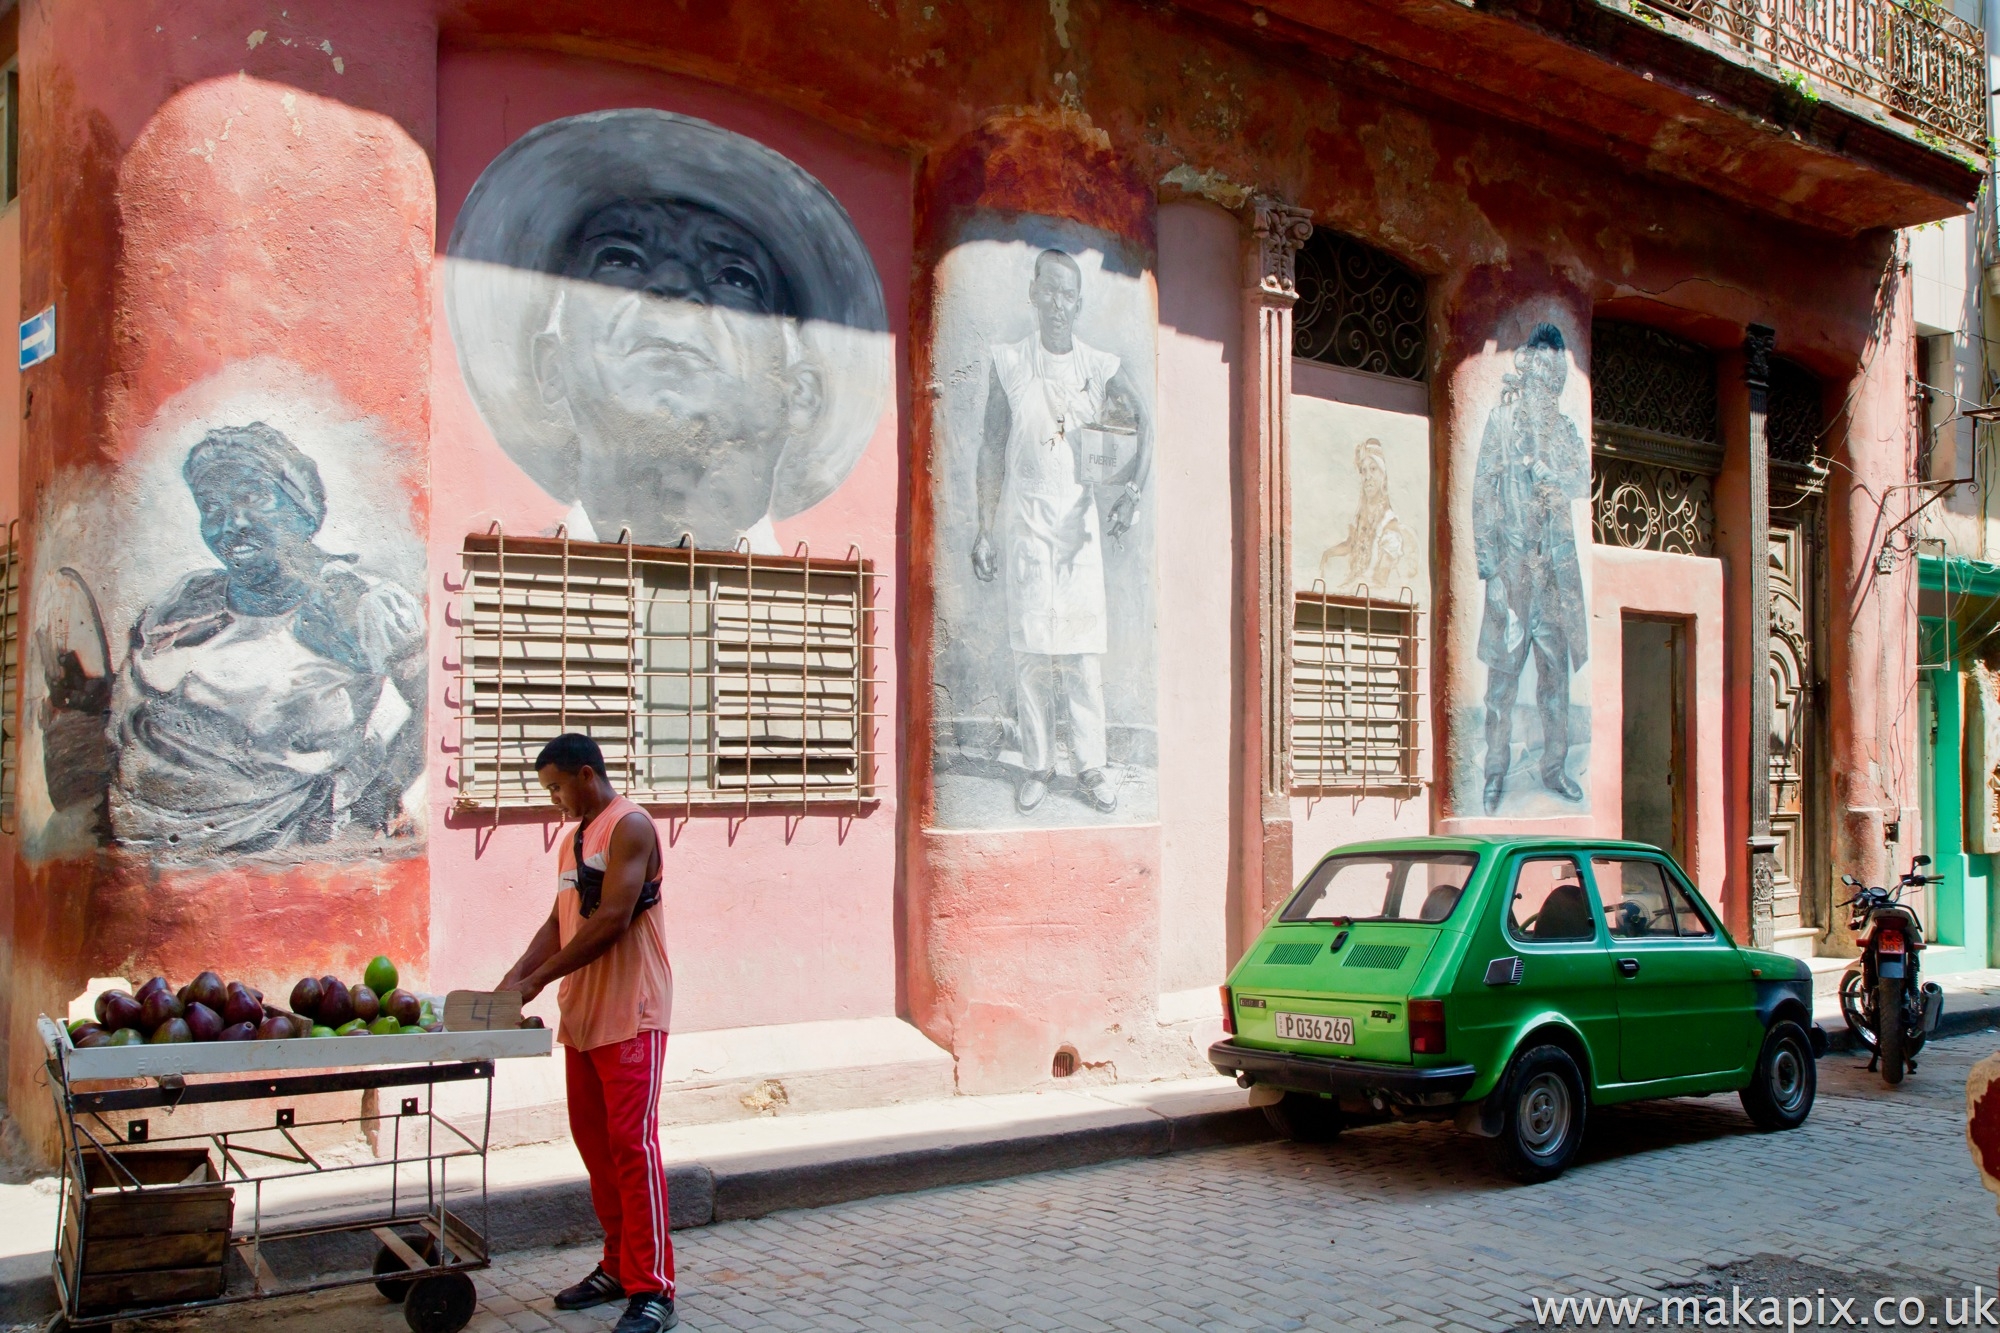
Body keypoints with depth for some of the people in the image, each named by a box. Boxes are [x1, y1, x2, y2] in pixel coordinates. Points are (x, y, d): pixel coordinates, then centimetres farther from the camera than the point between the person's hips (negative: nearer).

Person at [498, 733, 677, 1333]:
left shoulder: (630, 827, -10)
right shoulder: (574, 838, 19)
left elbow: (612, 920, -19)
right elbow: (560, 920, 18)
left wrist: (535, 980, -16)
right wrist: (512, 977, 3)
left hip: (630, 1014, -9)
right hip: (582, 1015, 9)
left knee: (630, 1142, -10)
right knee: (593, 1141, 12)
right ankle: (618, 1266, 23)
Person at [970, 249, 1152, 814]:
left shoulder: (1100, 368, 4)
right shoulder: (1009, 363, 2)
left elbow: (1145, 427, -5)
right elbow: (991, 450, 3)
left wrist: (1130, 490, -22)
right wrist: (984, 533, 0)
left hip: (1080, 519, 1)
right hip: (1025, 518, -1)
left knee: (1085, 641, -2)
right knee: (1031, 641, -2)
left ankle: (1091, 764, 3)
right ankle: (1037, 764, 5)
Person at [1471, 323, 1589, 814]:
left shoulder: (1565, 429, 14)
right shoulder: (1501, 421, 4)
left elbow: (1580, 483, -1)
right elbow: (1483, 493, -1)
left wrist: (1543, 444, -10)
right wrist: (1486, 561, -8)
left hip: (1557, 563, 4)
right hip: (1512, 560, -3)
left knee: (1557, 667, 6)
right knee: (1504, 667, -4)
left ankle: (1555, 765, 15)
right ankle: (1496, 771, 2)